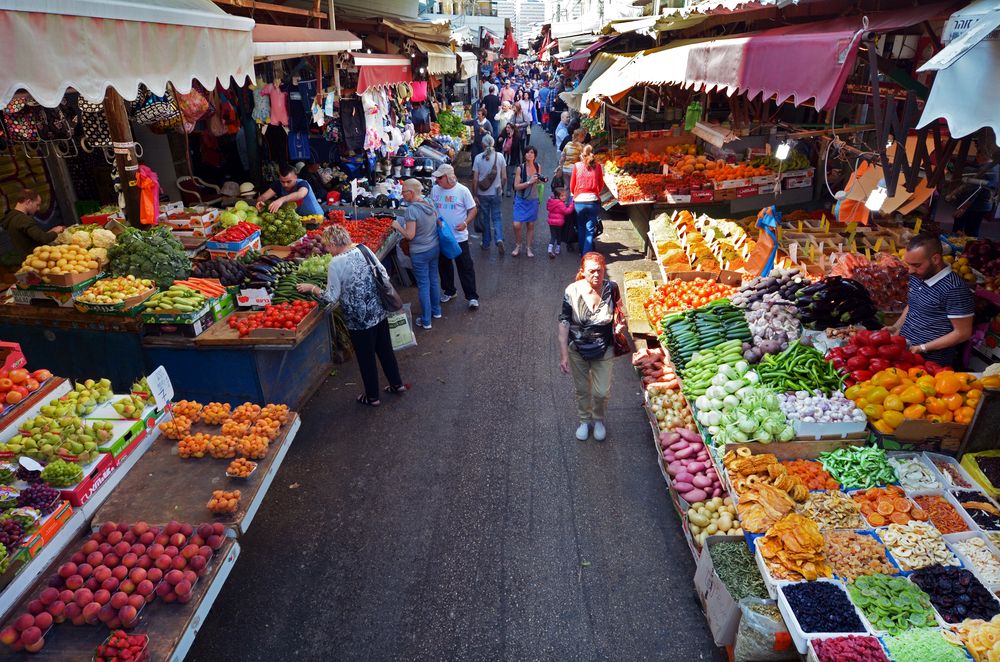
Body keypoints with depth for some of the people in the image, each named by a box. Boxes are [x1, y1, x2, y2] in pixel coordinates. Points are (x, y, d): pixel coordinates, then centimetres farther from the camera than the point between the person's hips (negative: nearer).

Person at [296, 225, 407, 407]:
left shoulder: (336, 264, -18)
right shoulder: (363, 249, -1)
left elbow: (331, 297, -11)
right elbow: (384, 275, 3)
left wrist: (311, 288, 2)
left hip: (359, 319, -6)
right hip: (380, 311, 6)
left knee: (366, 357, 11)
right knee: (385, 348, 22)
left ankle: (372, 397, 27)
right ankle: (397, 384, 36)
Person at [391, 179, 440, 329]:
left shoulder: (412, 209, -22)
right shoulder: (430, 204, 0)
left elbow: (410, 235, -22)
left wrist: (397, 226, -8)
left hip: (420, 253, -7)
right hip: (435, 248, 7)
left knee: (423, 285, 3)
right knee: (434, 280, 21)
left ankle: (426, 321, 13)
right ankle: (436, 311, 38)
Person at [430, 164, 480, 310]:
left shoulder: (462, 191, -11)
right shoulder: (435, 190, 0)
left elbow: (473, 209, -7)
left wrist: (466, 223, -23)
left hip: (459, 236, -4)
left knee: (466, 268, 0)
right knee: (444, 265, 17)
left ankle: (472, 297, 8)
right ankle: (449, 291, 35)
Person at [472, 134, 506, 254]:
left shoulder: (478, 158, -9)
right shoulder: (500, 156, -6)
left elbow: (475, 179, -9)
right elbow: (504, 177, -3)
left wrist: (475, 195, -1)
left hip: (482, 194, 0)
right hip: (496, 193, 1)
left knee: (485, 218, 14)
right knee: (496, 217, 11)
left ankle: (486, 243, 23)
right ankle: (499, 239, -11)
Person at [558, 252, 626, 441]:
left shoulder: (611, 288, -16)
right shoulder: (572, 291, -20)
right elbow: (564, 323, -15)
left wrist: (619, 324, -7)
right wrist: (564, 354, -15)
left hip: (604, 349, 0)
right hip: (578, 349, 0)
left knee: (602, 391, 6)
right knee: (582, 389, 18)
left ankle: (599, 420, 38)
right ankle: (584, 420, 44)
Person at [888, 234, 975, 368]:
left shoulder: (955, 289, -19)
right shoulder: (917, 277, 4)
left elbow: (962, 333, -16)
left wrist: (922, 348, -18)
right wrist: (896, 327, 7)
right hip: (903, 348, 7)